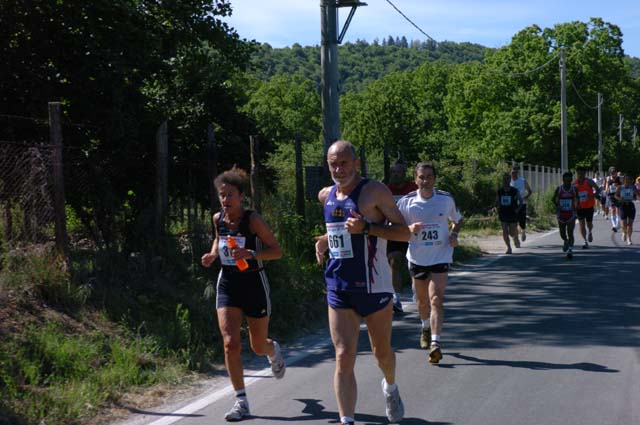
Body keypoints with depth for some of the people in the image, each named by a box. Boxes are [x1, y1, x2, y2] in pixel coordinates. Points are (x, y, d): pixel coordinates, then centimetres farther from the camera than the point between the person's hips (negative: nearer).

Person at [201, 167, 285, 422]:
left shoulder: (253, 219, -15)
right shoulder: (218, 218, -1)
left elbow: (277, 251, -14)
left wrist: (251, 254, -30)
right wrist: (213, 254, 1)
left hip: (254, 284, -3)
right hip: (227, 284, 3)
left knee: (258, 346, 11)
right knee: (230, 343, -13)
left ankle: (274, 351, 51)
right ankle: (241, 401, -2)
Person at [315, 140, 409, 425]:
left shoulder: (374, 191, -11)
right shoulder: (326, 196, 8)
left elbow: (404, 232, -13)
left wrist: (366, 228, -25)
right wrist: (325, 240, 9)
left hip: (373, 286, -3)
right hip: (339, 288, 4)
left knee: (382, 352, 16)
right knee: (343, 356, -8)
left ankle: (390, 388, 47)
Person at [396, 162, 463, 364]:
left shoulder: (446, 199, -3)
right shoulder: (406, 202, -6)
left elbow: (457, 220, 15)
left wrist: (454, 235, -4)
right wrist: (409, 229, -20)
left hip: (440, 257, -1)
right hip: (417, 258, 2)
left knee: (436, 299, -14)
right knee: (422, 300, 16)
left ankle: (435, 343, -16)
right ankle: (426, 327, 46)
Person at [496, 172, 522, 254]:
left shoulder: (515, 191, -4)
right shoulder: (499, 192, 2)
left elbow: (521, 201, 6)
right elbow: (497, 202, 13)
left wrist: (517, 209, -9)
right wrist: (498, 209, -5)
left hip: (512, 215, -2)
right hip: (503, 215, 2)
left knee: (512, 233, 0)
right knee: (505, 232, -6)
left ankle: (516, 239, 35)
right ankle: (509, 248, 6)